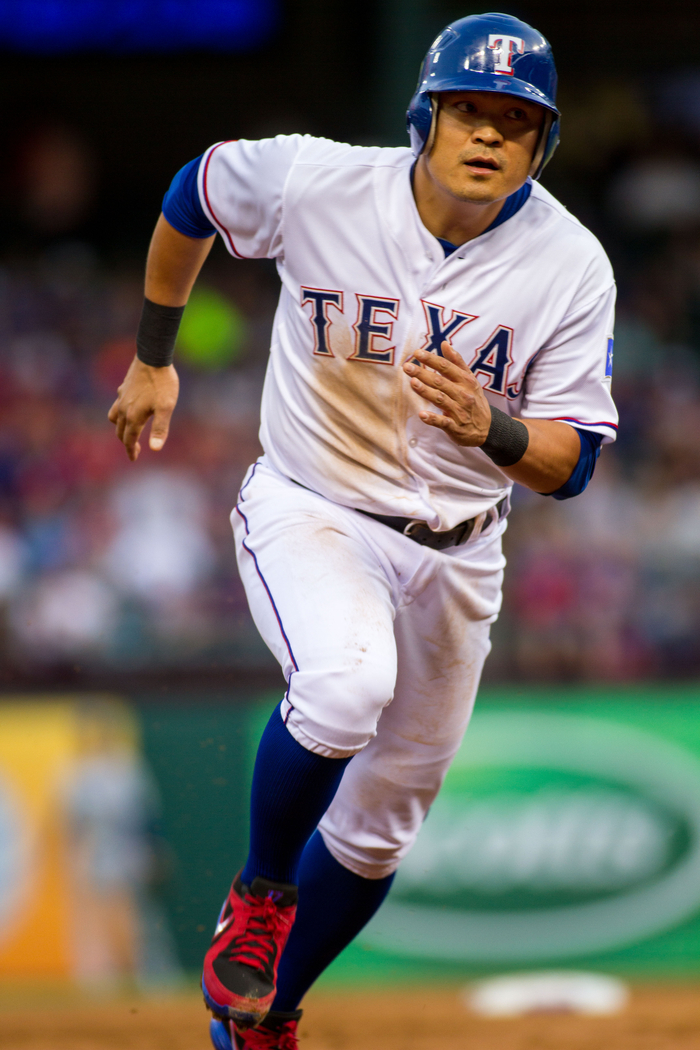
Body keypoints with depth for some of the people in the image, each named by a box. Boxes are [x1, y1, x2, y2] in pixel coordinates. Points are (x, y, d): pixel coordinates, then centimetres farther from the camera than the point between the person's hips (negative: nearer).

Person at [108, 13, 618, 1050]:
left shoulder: (571, 265, -15)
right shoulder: (314, 182, -18)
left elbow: (572, 463, -13)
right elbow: (192, 195, 4)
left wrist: (490, 430, -35)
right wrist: (152, 358, 12)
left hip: (454, 554, 3)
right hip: (309, 513, -3)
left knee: (379, 825, 13)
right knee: (347, 685, -35)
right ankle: (259, 896, -8)